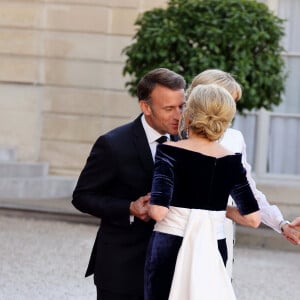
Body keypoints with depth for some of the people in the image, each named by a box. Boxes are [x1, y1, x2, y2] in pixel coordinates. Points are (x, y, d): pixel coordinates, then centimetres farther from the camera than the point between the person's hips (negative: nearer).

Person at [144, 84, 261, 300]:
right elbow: (253, 218, 4)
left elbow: (158, 211, -21)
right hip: (213, 252, 4)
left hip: (171, 250, -4)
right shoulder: (231, 160, 2)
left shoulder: (171, 152, -10)